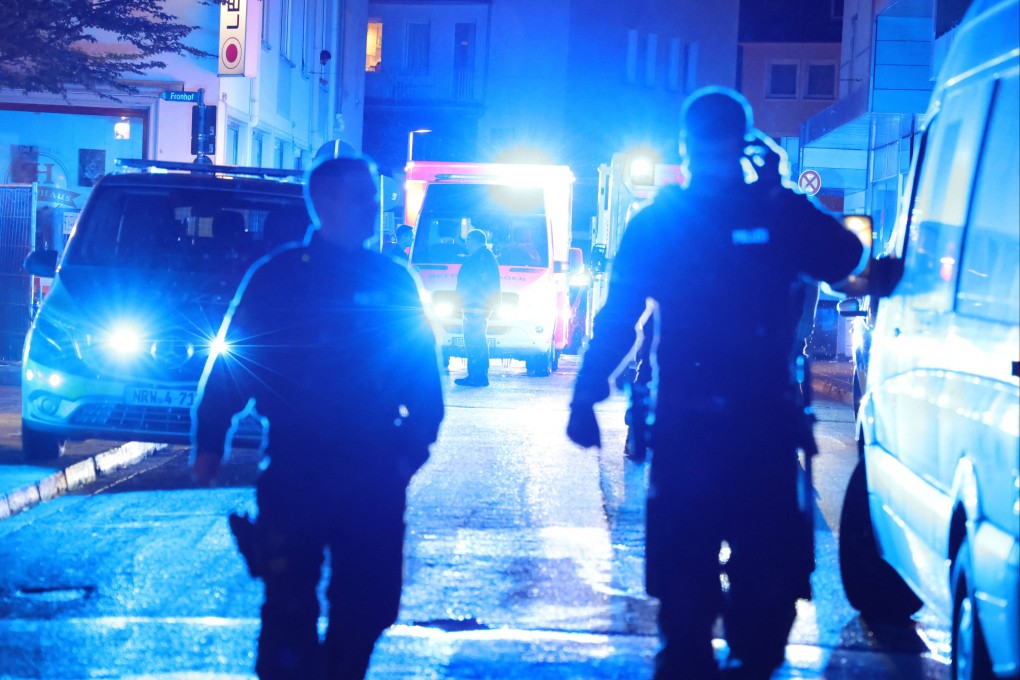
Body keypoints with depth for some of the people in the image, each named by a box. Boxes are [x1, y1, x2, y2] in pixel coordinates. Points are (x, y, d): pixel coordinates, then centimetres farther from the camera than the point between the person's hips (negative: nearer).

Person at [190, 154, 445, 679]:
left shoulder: (393, 280, 9)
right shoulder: (277, 276, 0)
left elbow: (423, 366, 13)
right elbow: (229, 358, 0)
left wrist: (415, 439, 3)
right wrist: (208, 443, -5)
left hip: (374, 477, 3)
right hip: (294, 473, -3)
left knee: (366, 606, 7)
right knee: (289, 605, -2)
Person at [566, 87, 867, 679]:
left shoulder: (777, 215, 7)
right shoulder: (656, 224, 8)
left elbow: (845, 260, -3)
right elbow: (619, 316, 7)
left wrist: (785, 197, -5)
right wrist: (587, 396, -2)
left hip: (765, 423, 0)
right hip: (685, 423, 0)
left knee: (771, 563, -1)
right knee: (683, 565, -1)